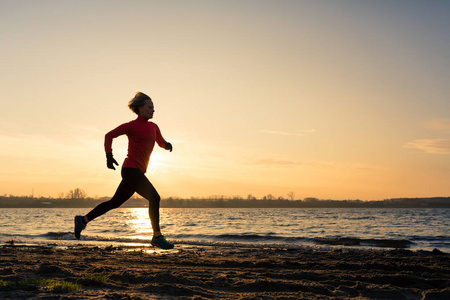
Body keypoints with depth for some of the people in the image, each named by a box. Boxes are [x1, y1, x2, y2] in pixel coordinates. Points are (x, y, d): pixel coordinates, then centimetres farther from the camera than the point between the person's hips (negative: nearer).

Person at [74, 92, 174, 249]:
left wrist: (167, 145, -3)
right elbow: (109, 135, 1)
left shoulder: (153, 127, 13)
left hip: (138, 172, 8)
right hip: (131, 169, -8)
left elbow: (161, 142, 22)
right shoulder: (132, 126, -6)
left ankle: (83, 220, 26)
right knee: (154, 197, -17)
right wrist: (109, 156, -11)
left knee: (115, 202, 14)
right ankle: (157, 237, -13)